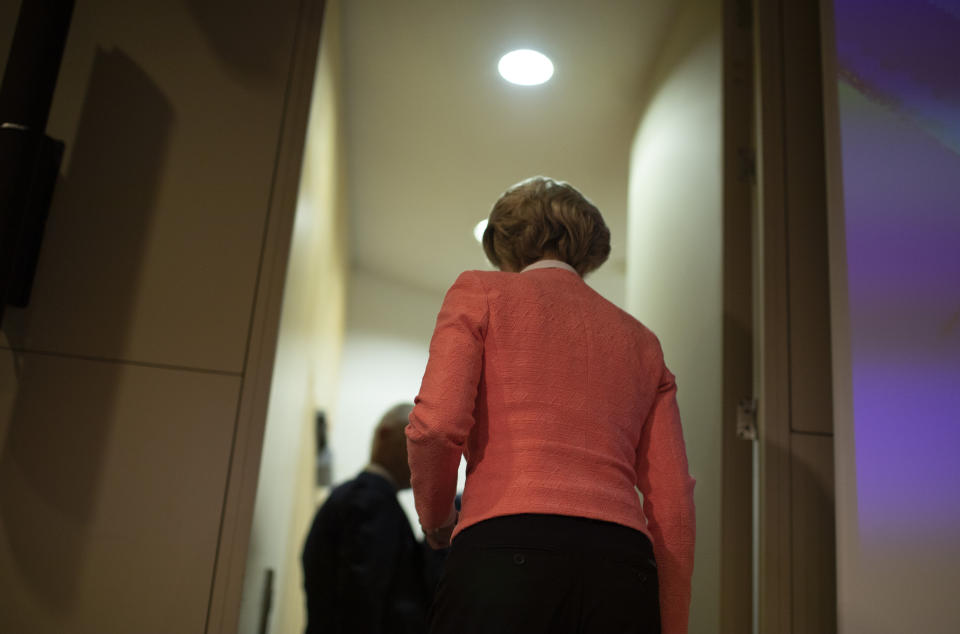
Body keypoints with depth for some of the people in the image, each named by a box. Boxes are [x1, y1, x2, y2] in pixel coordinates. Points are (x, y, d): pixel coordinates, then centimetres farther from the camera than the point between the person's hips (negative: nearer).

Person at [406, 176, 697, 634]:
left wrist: (435, 516, 15)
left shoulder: (480, 292, 12)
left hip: (506, 551, -4)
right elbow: (673, 502, 15)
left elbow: (437, 424, -4)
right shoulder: (640, 340, 23)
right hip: (623, 570, 5)